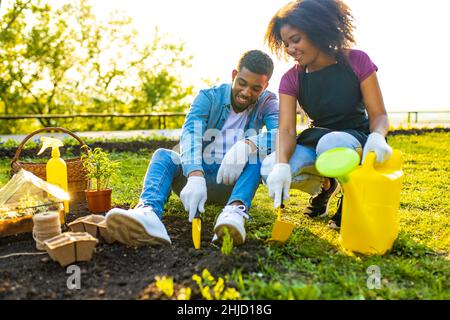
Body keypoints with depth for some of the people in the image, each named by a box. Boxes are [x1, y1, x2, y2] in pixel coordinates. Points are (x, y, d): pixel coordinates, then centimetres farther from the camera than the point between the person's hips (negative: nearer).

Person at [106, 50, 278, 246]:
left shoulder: (267, 103, -2)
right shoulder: (208, 97, -6)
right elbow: (191, 133, -25)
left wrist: (247, 145, -42)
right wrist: (195, 176, -44)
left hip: (234, 182, 0)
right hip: (198, 174, 1)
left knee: (257, 150, -27)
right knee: (163, 155, -25)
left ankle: (235, 210, -50)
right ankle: (149, 212, -53)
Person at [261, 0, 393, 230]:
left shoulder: (357, 62, -11)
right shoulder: (292, 79, -6)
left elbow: (379, 115, -9)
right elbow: (286, 129, -17)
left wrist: (377, 137, -34)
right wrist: (281, 164, -38)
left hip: (357, 141, -3)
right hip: (316, 141, 3)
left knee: (331, 143, -40)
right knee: (270, 170, -26)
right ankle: (324, 186, 6)